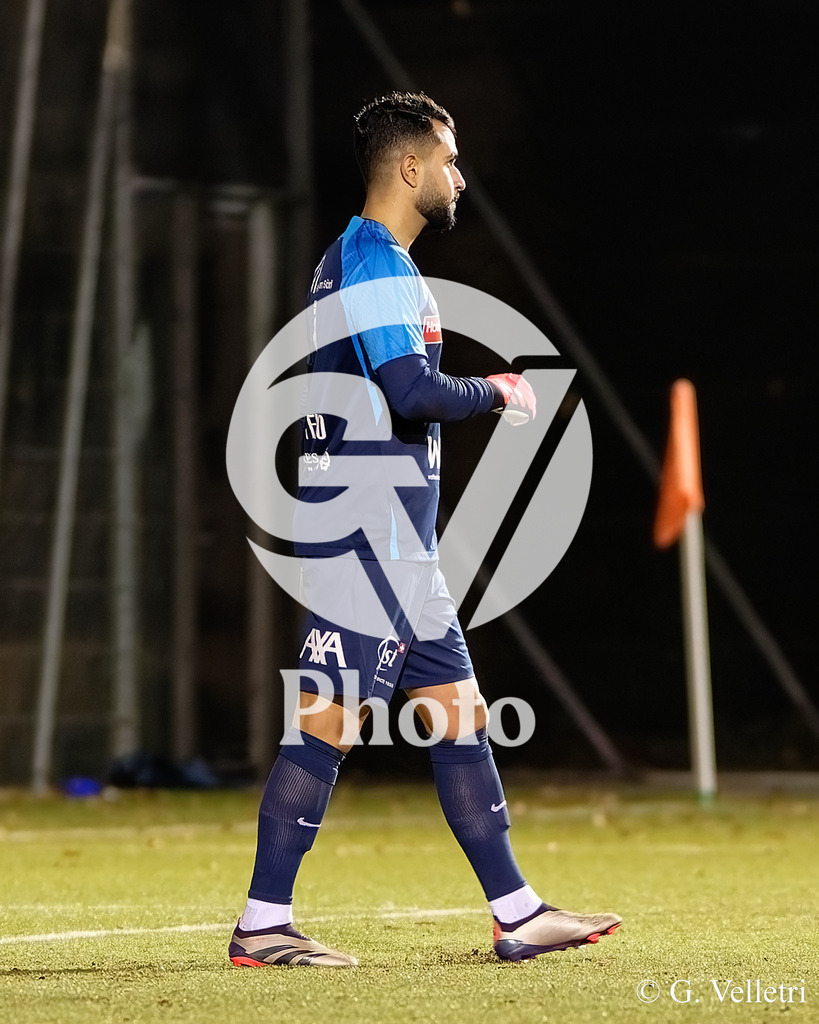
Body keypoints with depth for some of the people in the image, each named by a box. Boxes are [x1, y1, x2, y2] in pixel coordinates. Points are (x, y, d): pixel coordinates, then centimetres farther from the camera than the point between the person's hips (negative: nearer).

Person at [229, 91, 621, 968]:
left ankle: (516, 913, 14)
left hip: (393, 537, 11)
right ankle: (261, 925, -4)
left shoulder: (357, 260, 20)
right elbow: (413, 394, -23)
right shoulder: (375, 264, -13)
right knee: (328, 719, -8)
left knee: (457, 711, 10)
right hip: (366, 526, -11)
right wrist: (495, 392, -7)